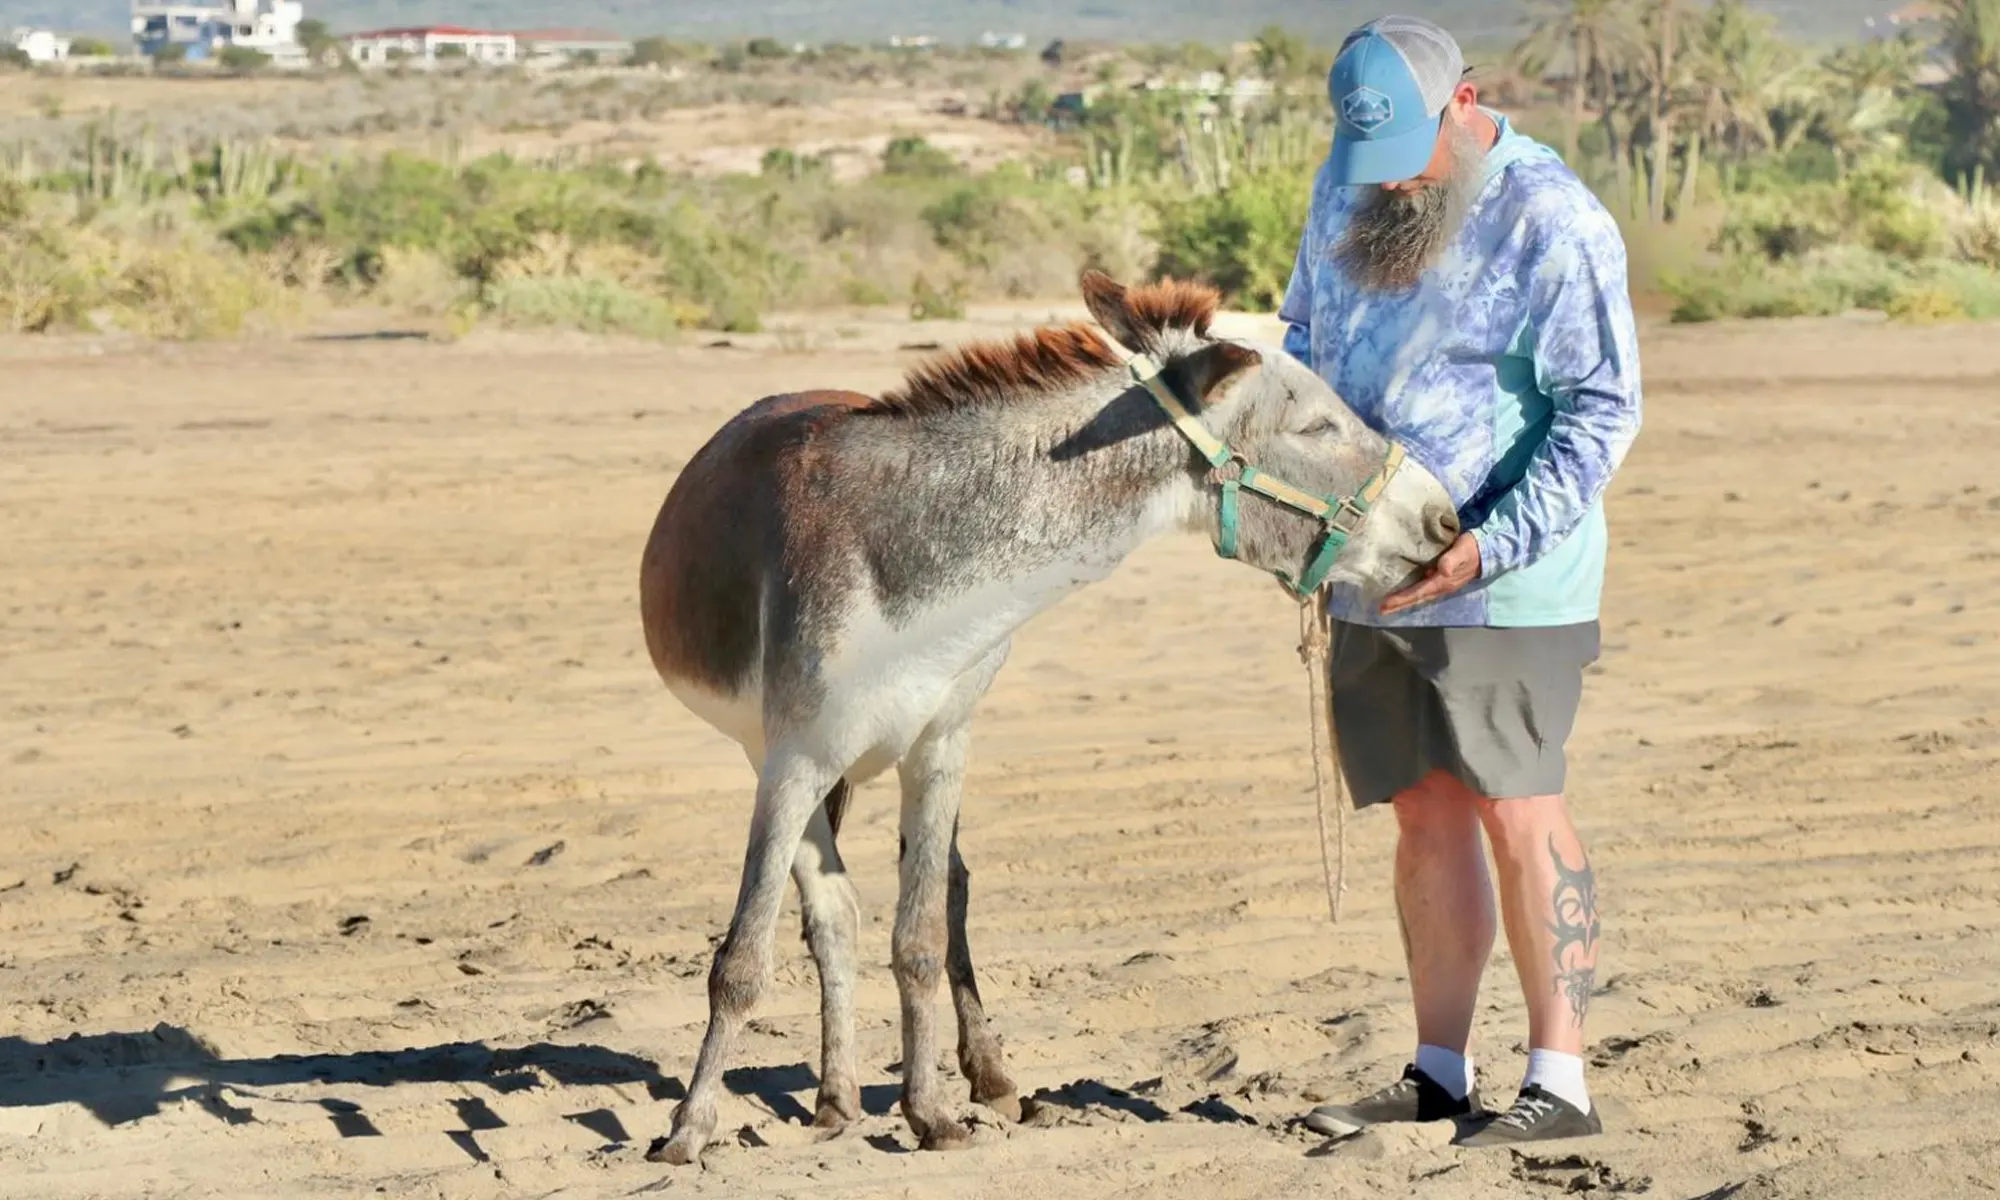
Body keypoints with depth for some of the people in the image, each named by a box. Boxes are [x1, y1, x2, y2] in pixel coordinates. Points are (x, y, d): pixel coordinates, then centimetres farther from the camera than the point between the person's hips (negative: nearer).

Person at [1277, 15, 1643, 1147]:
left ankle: (1561, 1082, -1)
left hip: (1500, 583, -7)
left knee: (1517, 810, -6)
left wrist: (1492, 546, -24)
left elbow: (1602, 411, -16)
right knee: (1426, 812, 10)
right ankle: (1439, 1072, 17)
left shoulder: (1551, 222, -15)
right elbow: (1307, 334, 20)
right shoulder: (1350, 186, 7)